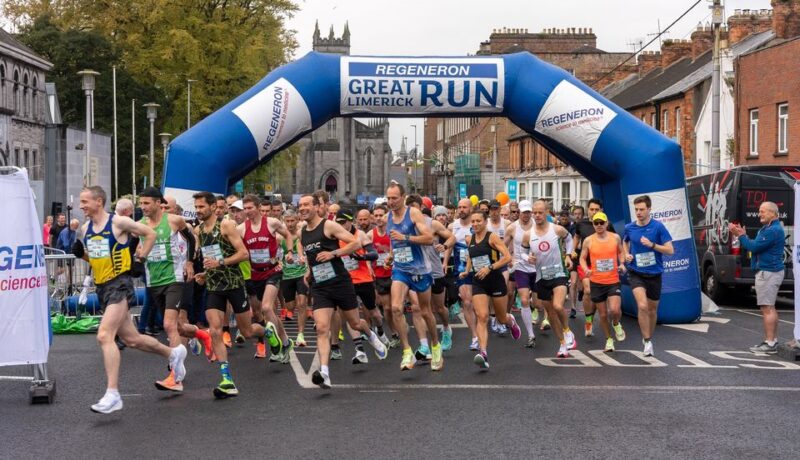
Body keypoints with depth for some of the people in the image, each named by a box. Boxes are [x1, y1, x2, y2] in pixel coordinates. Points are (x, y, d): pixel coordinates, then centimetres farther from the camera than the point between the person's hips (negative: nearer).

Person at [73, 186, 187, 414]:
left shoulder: (118, 222, -10)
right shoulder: (85, 229, 8)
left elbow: (150, 234, 1)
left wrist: (141, 257, -4)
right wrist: (80, 253, 1)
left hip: (120, 284, -8)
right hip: (102, 287, 8)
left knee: (104, 336, -22)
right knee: (131, 339, 15)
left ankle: (112, 394, -22)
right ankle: (173, 354, 39)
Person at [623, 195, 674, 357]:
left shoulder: (658, 227, -9)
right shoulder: (629, 228, -1)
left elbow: (670, 250, -10)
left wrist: (652, 245, -22)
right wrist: (626, 254, 2)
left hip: (654, 273, 0)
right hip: (636, 273, 0)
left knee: (652, 309, 13)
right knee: (642, 305, -20)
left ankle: (648, 337, 37)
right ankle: (647, 341, -10)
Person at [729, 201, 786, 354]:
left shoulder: (773, 230, -18)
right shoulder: (767, 229, 17)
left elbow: (754, 246, -21)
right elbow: (754, 246, 16)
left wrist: (741, 236, -8)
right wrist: (742, 235, 5)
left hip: (768, 272, -11)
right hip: (769, 271, 11)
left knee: (767, 308, -10)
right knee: (769, 307, 16)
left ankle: (770, 343, -10)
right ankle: (772, 340, 24)